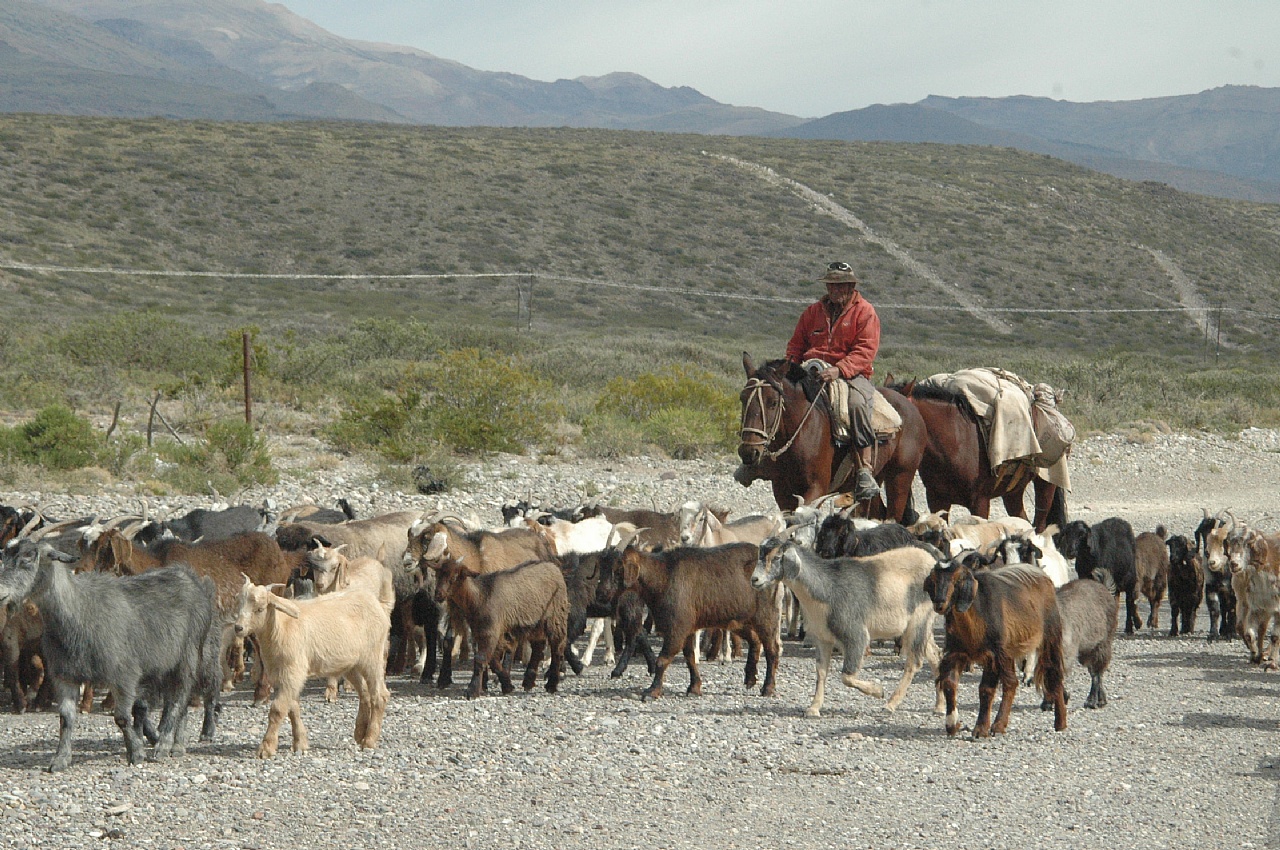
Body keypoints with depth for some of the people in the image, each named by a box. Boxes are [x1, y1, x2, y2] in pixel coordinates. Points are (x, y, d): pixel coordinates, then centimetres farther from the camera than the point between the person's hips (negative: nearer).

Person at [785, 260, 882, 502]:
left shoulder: (864, 312, 2)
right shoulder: (813, 312, 17)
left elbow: (865, 352, -9)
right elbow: (796, 345, 23)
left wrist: (839, 370, -25)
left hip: (852, 374, -5)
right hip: (812, 373, 5)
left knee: (856, 403, -37)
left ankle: (865, 471, -39)